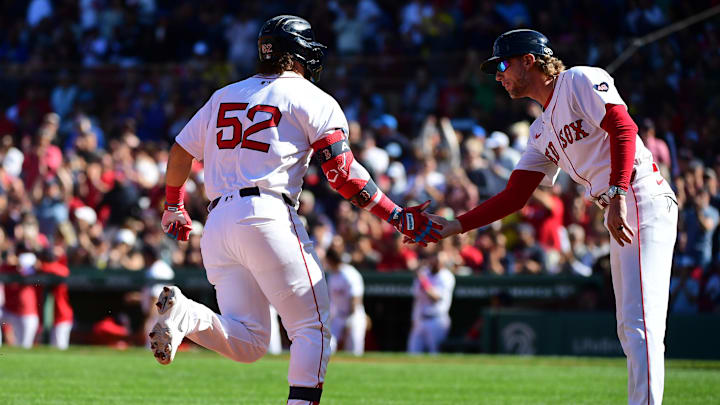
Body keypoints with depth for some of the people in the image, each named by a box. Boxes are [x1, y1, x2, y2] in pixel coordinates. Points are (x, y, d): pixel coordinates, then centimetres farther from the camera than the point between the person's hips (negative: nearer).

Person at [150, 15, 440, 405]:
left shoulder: (224, 96, 21)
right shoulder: (314, 101, 5)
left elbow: (179, 154, 25)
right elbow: (342, 174, -3)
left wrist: (174, 207, 41)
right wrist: (397, 216, 1)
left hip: (216, 225, 6)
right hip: (267, 216, -5)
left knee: (247, 342, 5)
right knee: (313, 328, 5)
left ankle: (184, 314, -20)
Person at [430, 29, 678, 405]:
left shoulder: (581, 81, -1)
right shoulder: (542, 131, 24)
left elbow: (624, 128, -15)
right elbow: (513, 197, 22)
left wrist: (617, 195, -25)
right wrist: (452, 226, 14)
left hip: (641, 202, -10)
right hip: (619, 217, 10)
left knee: (640, 324, -18)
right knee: (629, 331, 10)